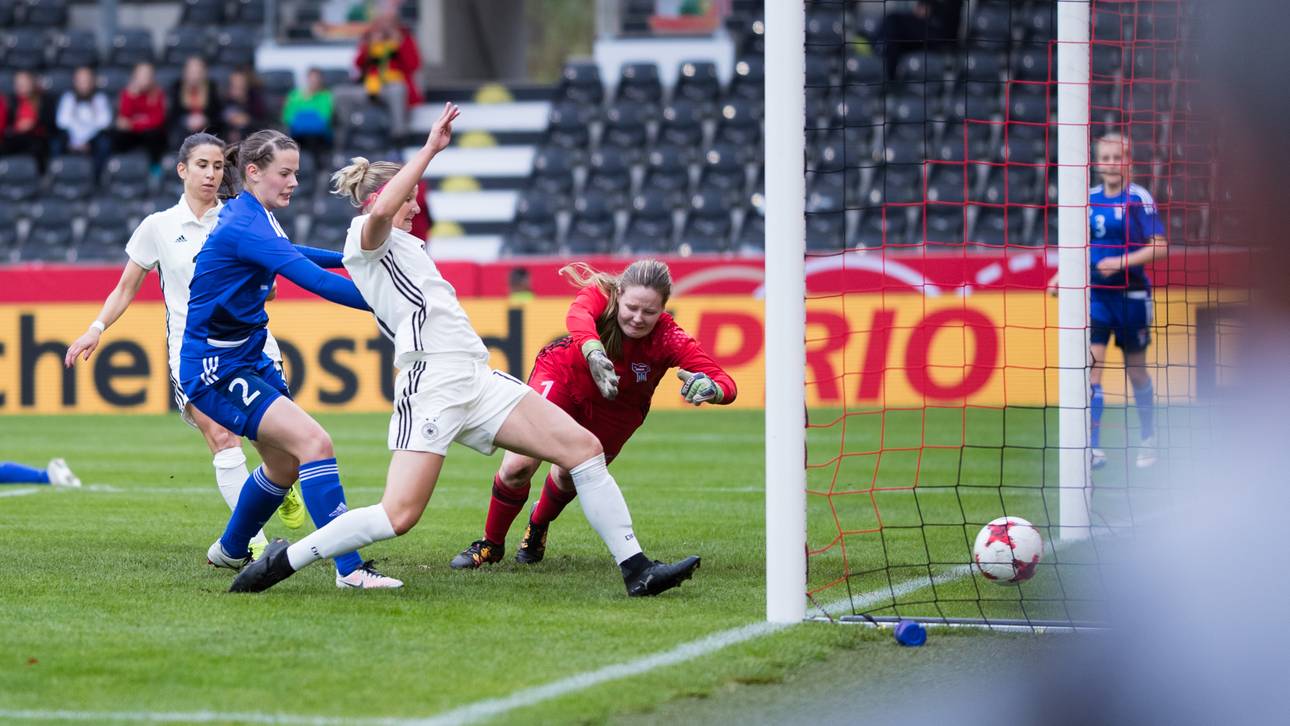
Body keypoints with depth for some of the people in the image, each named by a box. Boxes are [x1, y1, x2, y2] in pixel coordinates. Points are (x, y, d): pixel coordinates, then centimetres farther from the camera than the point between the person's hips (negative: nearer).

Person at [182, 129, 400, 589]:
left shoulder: (253, 217, 9)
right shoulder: (243, 226, -23)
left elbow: (289, 255, 33)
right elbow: (315, 280, -30)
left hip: (247, 358, 11)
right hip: (215, 369, -11)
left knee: (287, 462, 18)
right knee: (314, 442, -21)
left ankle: (230, 550, 39)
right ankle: (349, 568, -24)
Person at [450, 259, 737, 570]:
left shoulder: (668, 338, -32)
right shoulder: (600, 294, -32)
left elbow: (726, 384, -40)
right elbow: (578, 317, -56)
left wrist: (710, 387, -64)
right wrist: (594, 354, -76)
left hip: (615, 412, 2)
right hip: (562, 378, -1)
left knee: (569, 476, 9)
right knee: (518, 465, -14)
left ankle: (537, 528, 46)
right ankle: (491, 544, 13)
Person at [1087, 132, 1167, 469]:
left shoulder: (1139, 198, -8)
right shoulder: (1089, 199, 6)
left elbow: (1159, 246, -13)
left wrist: (1122, 262, -23)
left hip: (1131, 294, -3)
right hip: (1095, 294, 3)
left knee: (1136, 369, 9)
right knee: (1090, 366, -10)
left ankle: (1148, 441, 28)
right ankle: (1093, 448, -12)